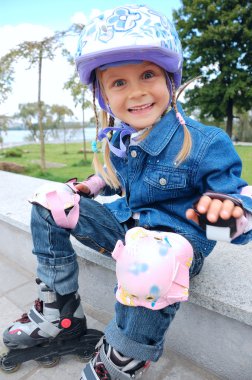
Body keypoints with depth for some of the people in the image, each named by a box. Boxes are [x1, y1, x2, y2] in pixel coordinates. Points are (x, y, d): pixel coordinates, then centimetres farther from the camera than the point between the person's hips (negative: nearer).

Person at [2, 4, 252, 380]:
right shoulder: (117, 139, 2)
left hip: (178, 238, -6)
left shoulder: (204, 144, -18)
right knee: (49, 203, 4)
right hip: (126, 225, 7)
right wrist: (91, 186, 11)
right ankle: (59, 310, 8)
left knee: (148, 264, -44)